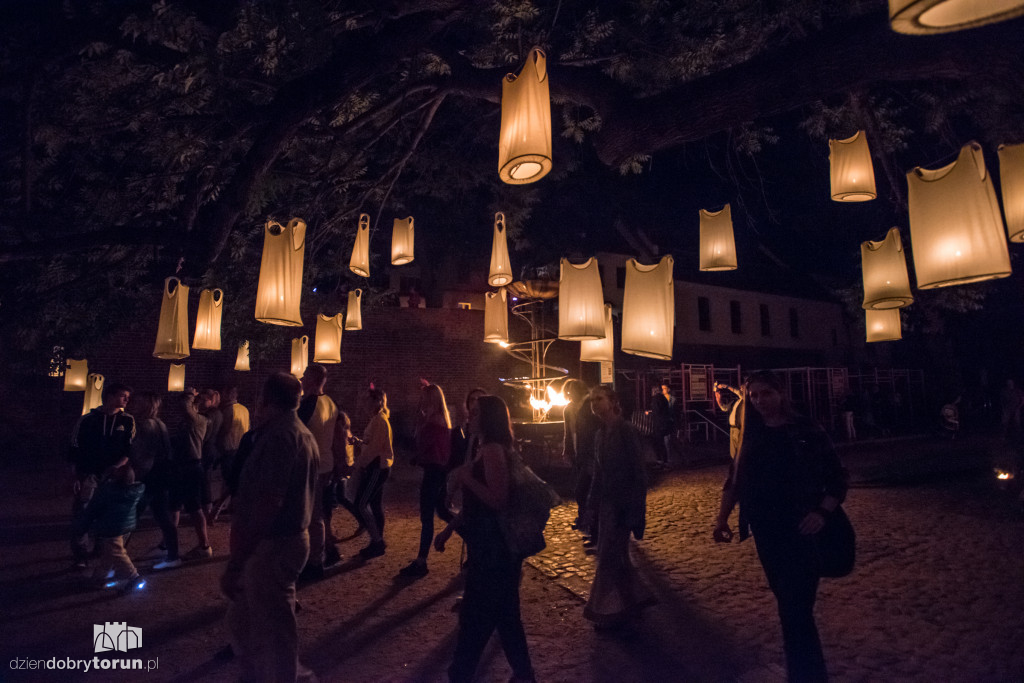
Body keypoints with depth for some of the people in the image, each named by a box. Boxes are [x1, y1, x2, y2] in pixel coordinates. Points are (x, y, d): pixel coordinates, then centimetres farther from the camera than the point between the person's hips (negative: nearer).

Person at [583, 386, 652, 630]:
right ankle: (635, 599, 32)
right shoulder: (601, 434, 8)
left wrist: (636, 507, -17)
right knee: (616, 555, 15)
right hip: (607, 503, 8)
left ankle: (610, 612, 12)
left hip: (623, 503, -8)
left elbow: (639, 472, -15)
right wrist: (593, 504, 14)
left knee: (610, 556, -2)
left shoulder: (626, 431, -15)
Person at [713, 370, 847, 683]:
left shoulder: (806, 431, -7)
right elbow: (734, 481, 10)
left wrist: (822, 512, -19)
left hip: (800, 530, -5)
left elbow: (837, 478, -5)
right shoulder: (752, 435, 5)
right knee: (787, 602, 16)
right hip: (765, 532, 5)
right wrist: (722, 519, 4)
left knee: (796, 609, -9)